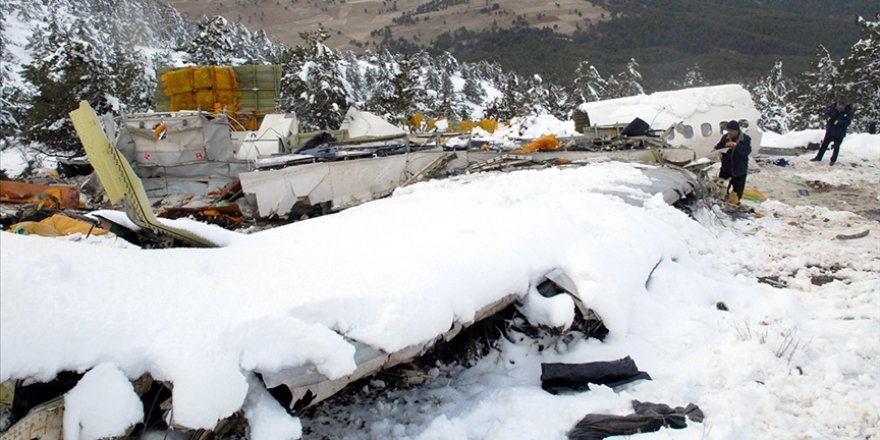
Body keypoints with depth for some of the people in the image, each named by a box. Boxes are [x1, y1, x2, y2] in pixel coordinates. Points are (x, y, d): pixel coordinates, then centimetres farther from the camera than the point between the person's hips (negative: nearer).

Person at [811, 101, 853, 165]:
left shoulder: (848, 112, -18)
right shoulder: (833, 108, -12)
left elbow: (847, 122, -20)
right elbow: (826, 113, 3)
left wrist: (839, 122, -34)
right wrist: (828, 117, -18)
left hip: (839, 133, -3)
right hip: (830, 130, 3)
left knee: (836, 147, 9)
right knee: (824, 144, 13)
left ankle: (833, 160, 24)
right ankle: (818, 157, 25)